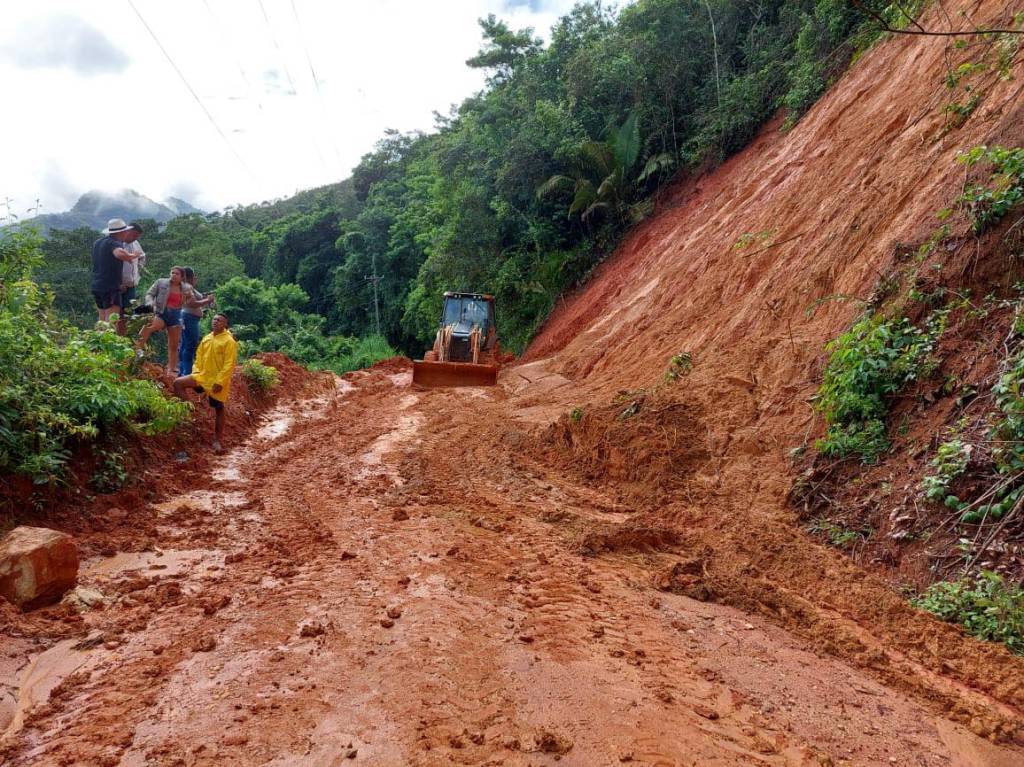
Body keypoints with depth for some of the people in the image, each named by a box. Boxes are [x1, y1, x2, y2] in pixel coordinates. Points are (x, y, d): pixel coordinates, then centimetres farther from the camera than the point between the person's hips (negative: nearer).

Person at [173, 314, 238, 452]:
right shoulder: (206, 339, 9)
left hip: (218, 382, -6)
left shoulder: (229, 341, -12)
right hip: (202, 376, 6)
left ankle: (217, 441, 13)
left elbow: (229, 365, -16)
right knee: (178, 382, -11)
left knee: (218, 410, 4)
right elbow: (199, 357, 17)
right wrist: (196, 372, 2)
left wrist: (219, 382, -21)